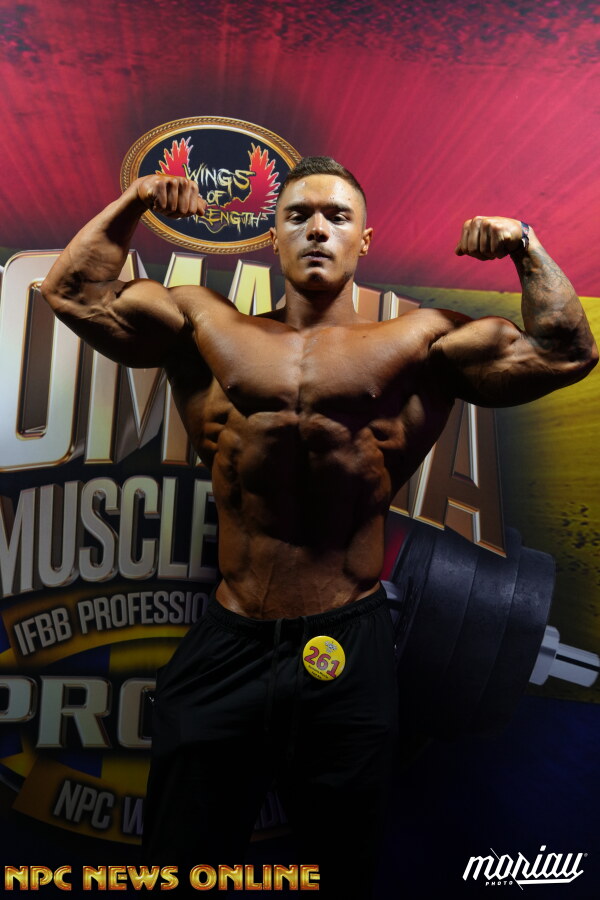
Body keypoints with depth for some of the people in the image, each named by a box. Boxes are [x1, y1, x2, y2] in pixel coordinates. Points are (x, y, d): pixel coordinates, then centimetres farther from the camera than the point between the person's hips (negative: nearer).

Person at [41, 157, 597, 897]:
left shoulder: (418, 344, 1)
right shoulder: (206, 327, 6)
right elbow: (72, 293, 9)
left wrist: (524, 248, 0)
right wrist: (132, 204, 7)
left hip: (347, 649, 0)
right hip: (225, 646, 1)